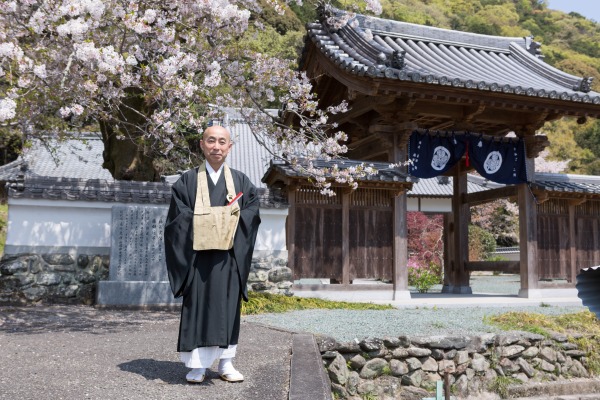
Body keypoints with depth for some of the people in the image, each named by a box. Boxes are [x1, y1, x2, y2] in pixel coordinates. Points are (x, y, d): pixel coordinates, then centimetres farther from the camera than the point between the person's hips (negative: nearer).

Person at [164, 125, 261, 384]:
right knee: (198, 306, -2)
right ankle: (197, 365, 4)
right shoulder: (187, 181, 6)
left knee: (227, 306, 4)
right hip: (198, 254, -2)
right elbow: (178, 217, -2)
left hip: (229, 255, 2)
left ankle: (226, 363, 12)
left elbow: (251, 212, 2)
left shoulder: (241, 182, 11)